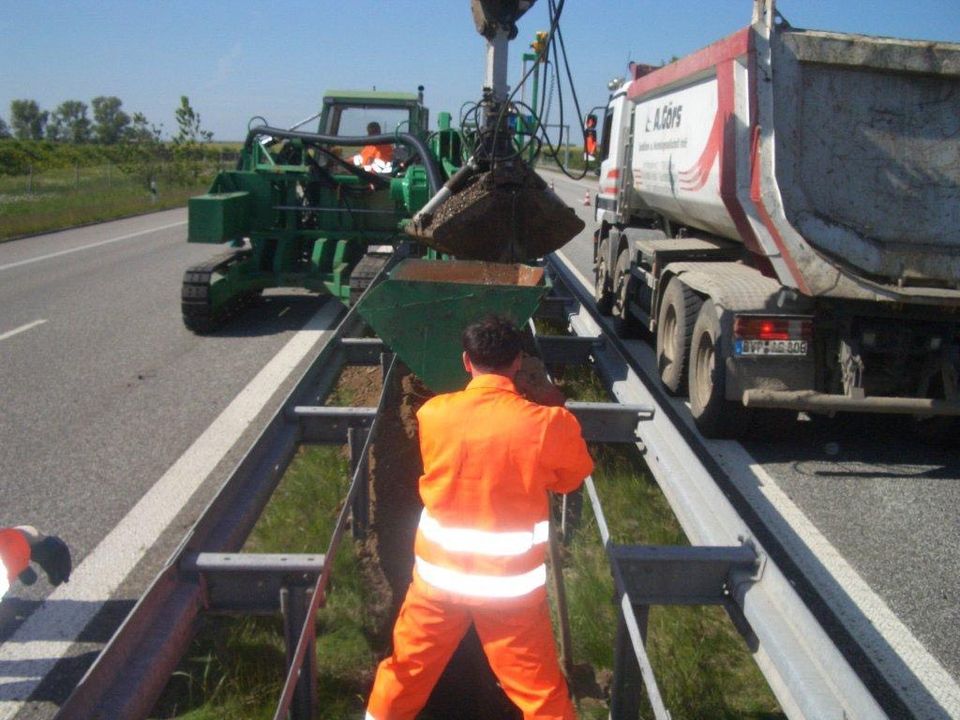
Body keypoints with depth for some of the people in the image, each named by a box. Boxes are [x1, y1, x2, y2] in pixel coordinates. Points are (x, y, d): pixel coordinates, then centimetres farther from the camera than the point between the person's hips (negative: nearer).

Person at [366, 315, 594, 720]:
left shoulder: (432, 413, -9)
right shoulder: (549, 423, -16)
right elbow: (570, 480, 3)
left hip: (439, 574, 2)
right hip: (511, 583, -2)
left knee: (406, 671, 23)